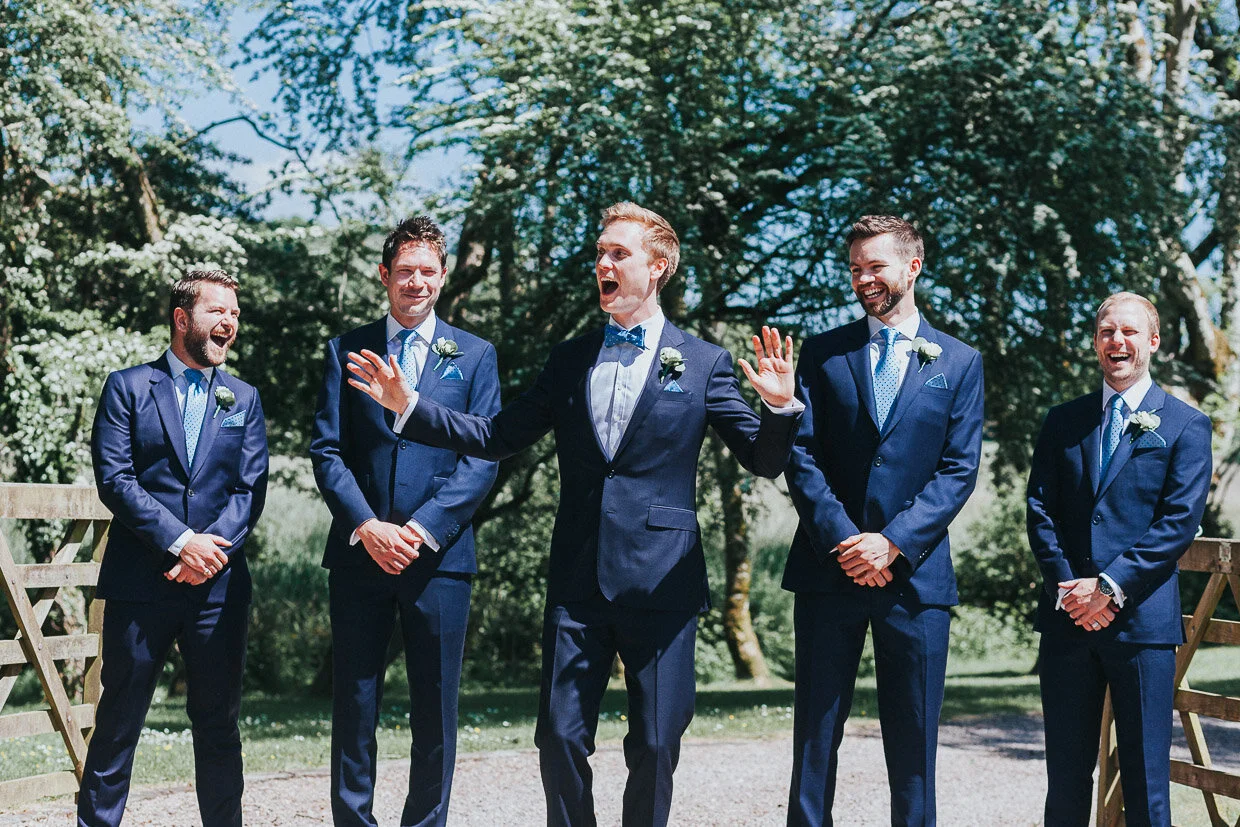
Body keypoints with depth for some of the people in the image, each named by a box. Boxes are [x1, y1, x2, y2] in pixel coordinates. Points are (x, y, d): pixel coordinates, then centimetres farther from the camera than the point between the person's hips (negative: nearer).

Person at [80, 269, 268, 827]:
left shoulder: (243, 399, 13)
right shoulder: (128, 388, 4)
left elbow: (252, 488, 5)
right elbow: (115, 479, -6)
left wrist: (210, 551, -11)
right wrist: (180, 540, -15)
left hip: (218, 585, 3)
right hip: (140, 582, -2)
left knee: (218, 722, 8)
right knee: (118, 719, 3)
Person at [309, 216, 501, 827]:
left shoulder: (474, 355, 9)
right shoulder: (346, 351, 10)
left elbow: (483, 457, 0)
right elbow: (326, 451, 3)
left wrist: (425, 528, -12)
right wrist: (367, 526, -11)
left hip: (438, 553, 0)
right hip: (360, 552, 0)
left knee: (435, 712, 4)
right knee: (353, 708, 4)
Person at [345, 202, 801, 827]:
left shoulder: (703, 363, 1)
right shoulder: (570, 359, 11)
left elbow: (764, 460, 0)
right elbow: (496, 437, 12)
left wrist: (779, 406, -21)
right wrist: (409, 406, 4)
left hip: (661, 581, -3)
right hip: (577, 580, 3)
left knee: (655, 746, 3)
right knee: (560, 736, 3)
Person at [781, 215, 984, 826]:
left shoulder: (959, 363, 7)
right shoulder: (822, 353, 8)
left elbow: (959, 470, -1)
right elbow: (802, 455, 0)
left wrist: (893, 543, -12)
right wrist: (843, 540, -12)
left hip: (914, 572, 0)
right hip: (828, 569, 1)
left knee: (913, 740, 5)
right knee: (815, 731, 5)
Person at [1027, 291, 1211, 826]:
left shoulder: (1186, 426, 3)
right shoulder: (1064, 421, 13)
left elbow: (1180, 521, -6)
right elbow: (1040, 509, 6)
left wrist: (1110, 587, -15)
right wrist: (1070, 589, -8)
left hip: (1141, 618, -3)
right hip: (1066, 620, 3)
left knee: (1146, 776, 2)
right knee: (1066, 773, 9)